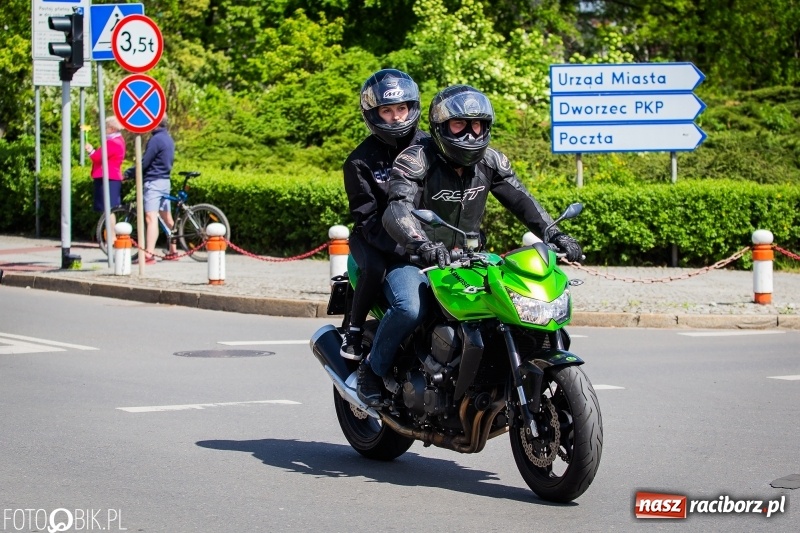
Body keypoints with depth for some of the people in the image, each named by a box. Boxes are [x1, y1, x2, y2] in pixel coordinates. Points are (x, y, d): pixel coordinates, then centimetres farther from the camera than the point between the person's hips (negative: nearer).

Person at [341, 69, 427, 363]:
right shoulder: (360, 161, -7)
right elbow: (366, 218, -12)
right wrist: (400, 250, -26)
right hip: (374, 237, -3)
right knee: (374, 269, -34)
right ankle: (354, 331, -14)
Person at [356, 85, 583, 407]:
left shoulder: (490, 162, 3)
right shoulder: (415, 160, -17)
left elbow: (521, 200, 1)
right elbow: (397, 212, -32)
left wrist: (556, 236, -16)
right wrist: (424, 246, -51)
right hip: (414, 259, -6)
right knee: (411, 307, -35)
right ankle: (374, 371, -12)